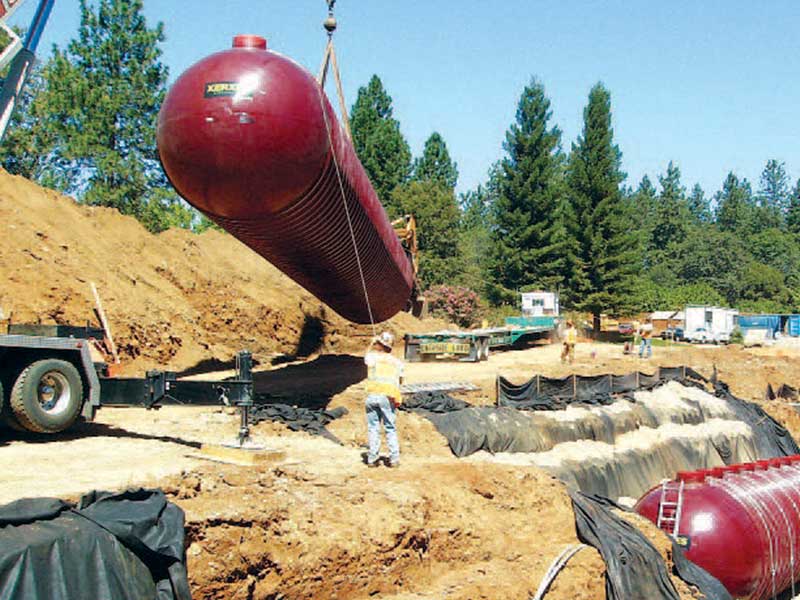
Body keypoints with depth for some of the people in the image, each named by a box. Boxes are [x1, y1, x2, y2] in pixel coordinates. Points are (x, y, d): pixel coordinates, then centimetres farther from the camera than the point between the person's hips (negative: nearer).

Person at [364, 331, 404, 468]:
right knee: (391, 429, 7)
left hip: (372, 396, 0)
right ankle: (394, 459, 3)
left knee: (373, 428, 6)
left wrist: (372, 343, 44)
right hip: (388, 397, 0)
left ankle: (372, 459, 5)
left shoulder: (372, 357, 5)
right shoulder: (396, 362, 8)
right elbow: (400, 380, 12)